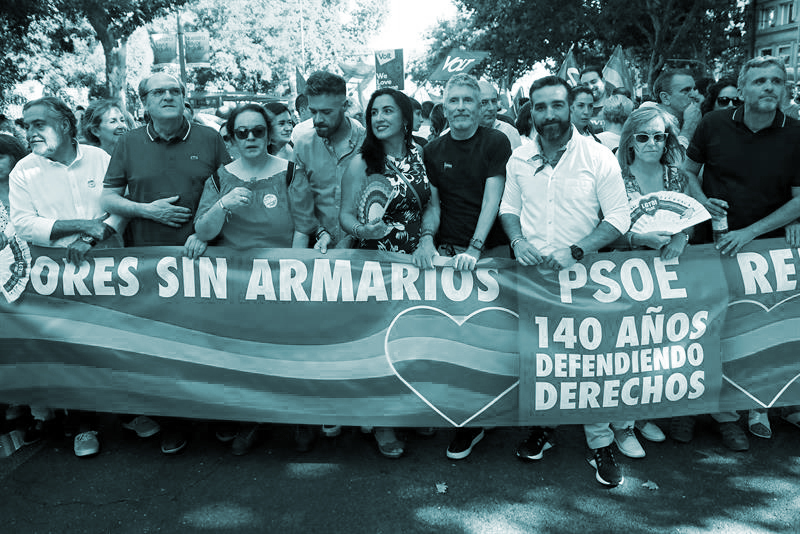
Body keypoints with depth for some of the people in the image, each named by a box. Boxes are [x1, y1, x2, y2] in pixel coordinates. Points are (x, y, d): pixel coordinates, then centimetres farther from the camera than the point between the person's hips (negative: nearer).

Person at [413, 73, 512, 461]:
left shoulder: (497, 143, 1)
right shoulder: (433, 150, 13)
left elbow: (492, 200, -9)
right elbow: (433, 203, 11)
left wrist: (474, 250, -19)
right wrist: (427, 238, -9)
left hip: (492, 249, -3)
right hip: (448, 248, 3)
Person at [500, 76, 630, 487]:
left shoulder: (599, 157, -6)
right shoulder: (519, 159, 4)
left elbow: (619, 218, -6)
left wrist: (573, 252, -17)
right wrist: (517, 241, -6)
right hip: (529, 272, 3)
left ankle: (600, 444, 15)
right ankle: (542, 427, 31)